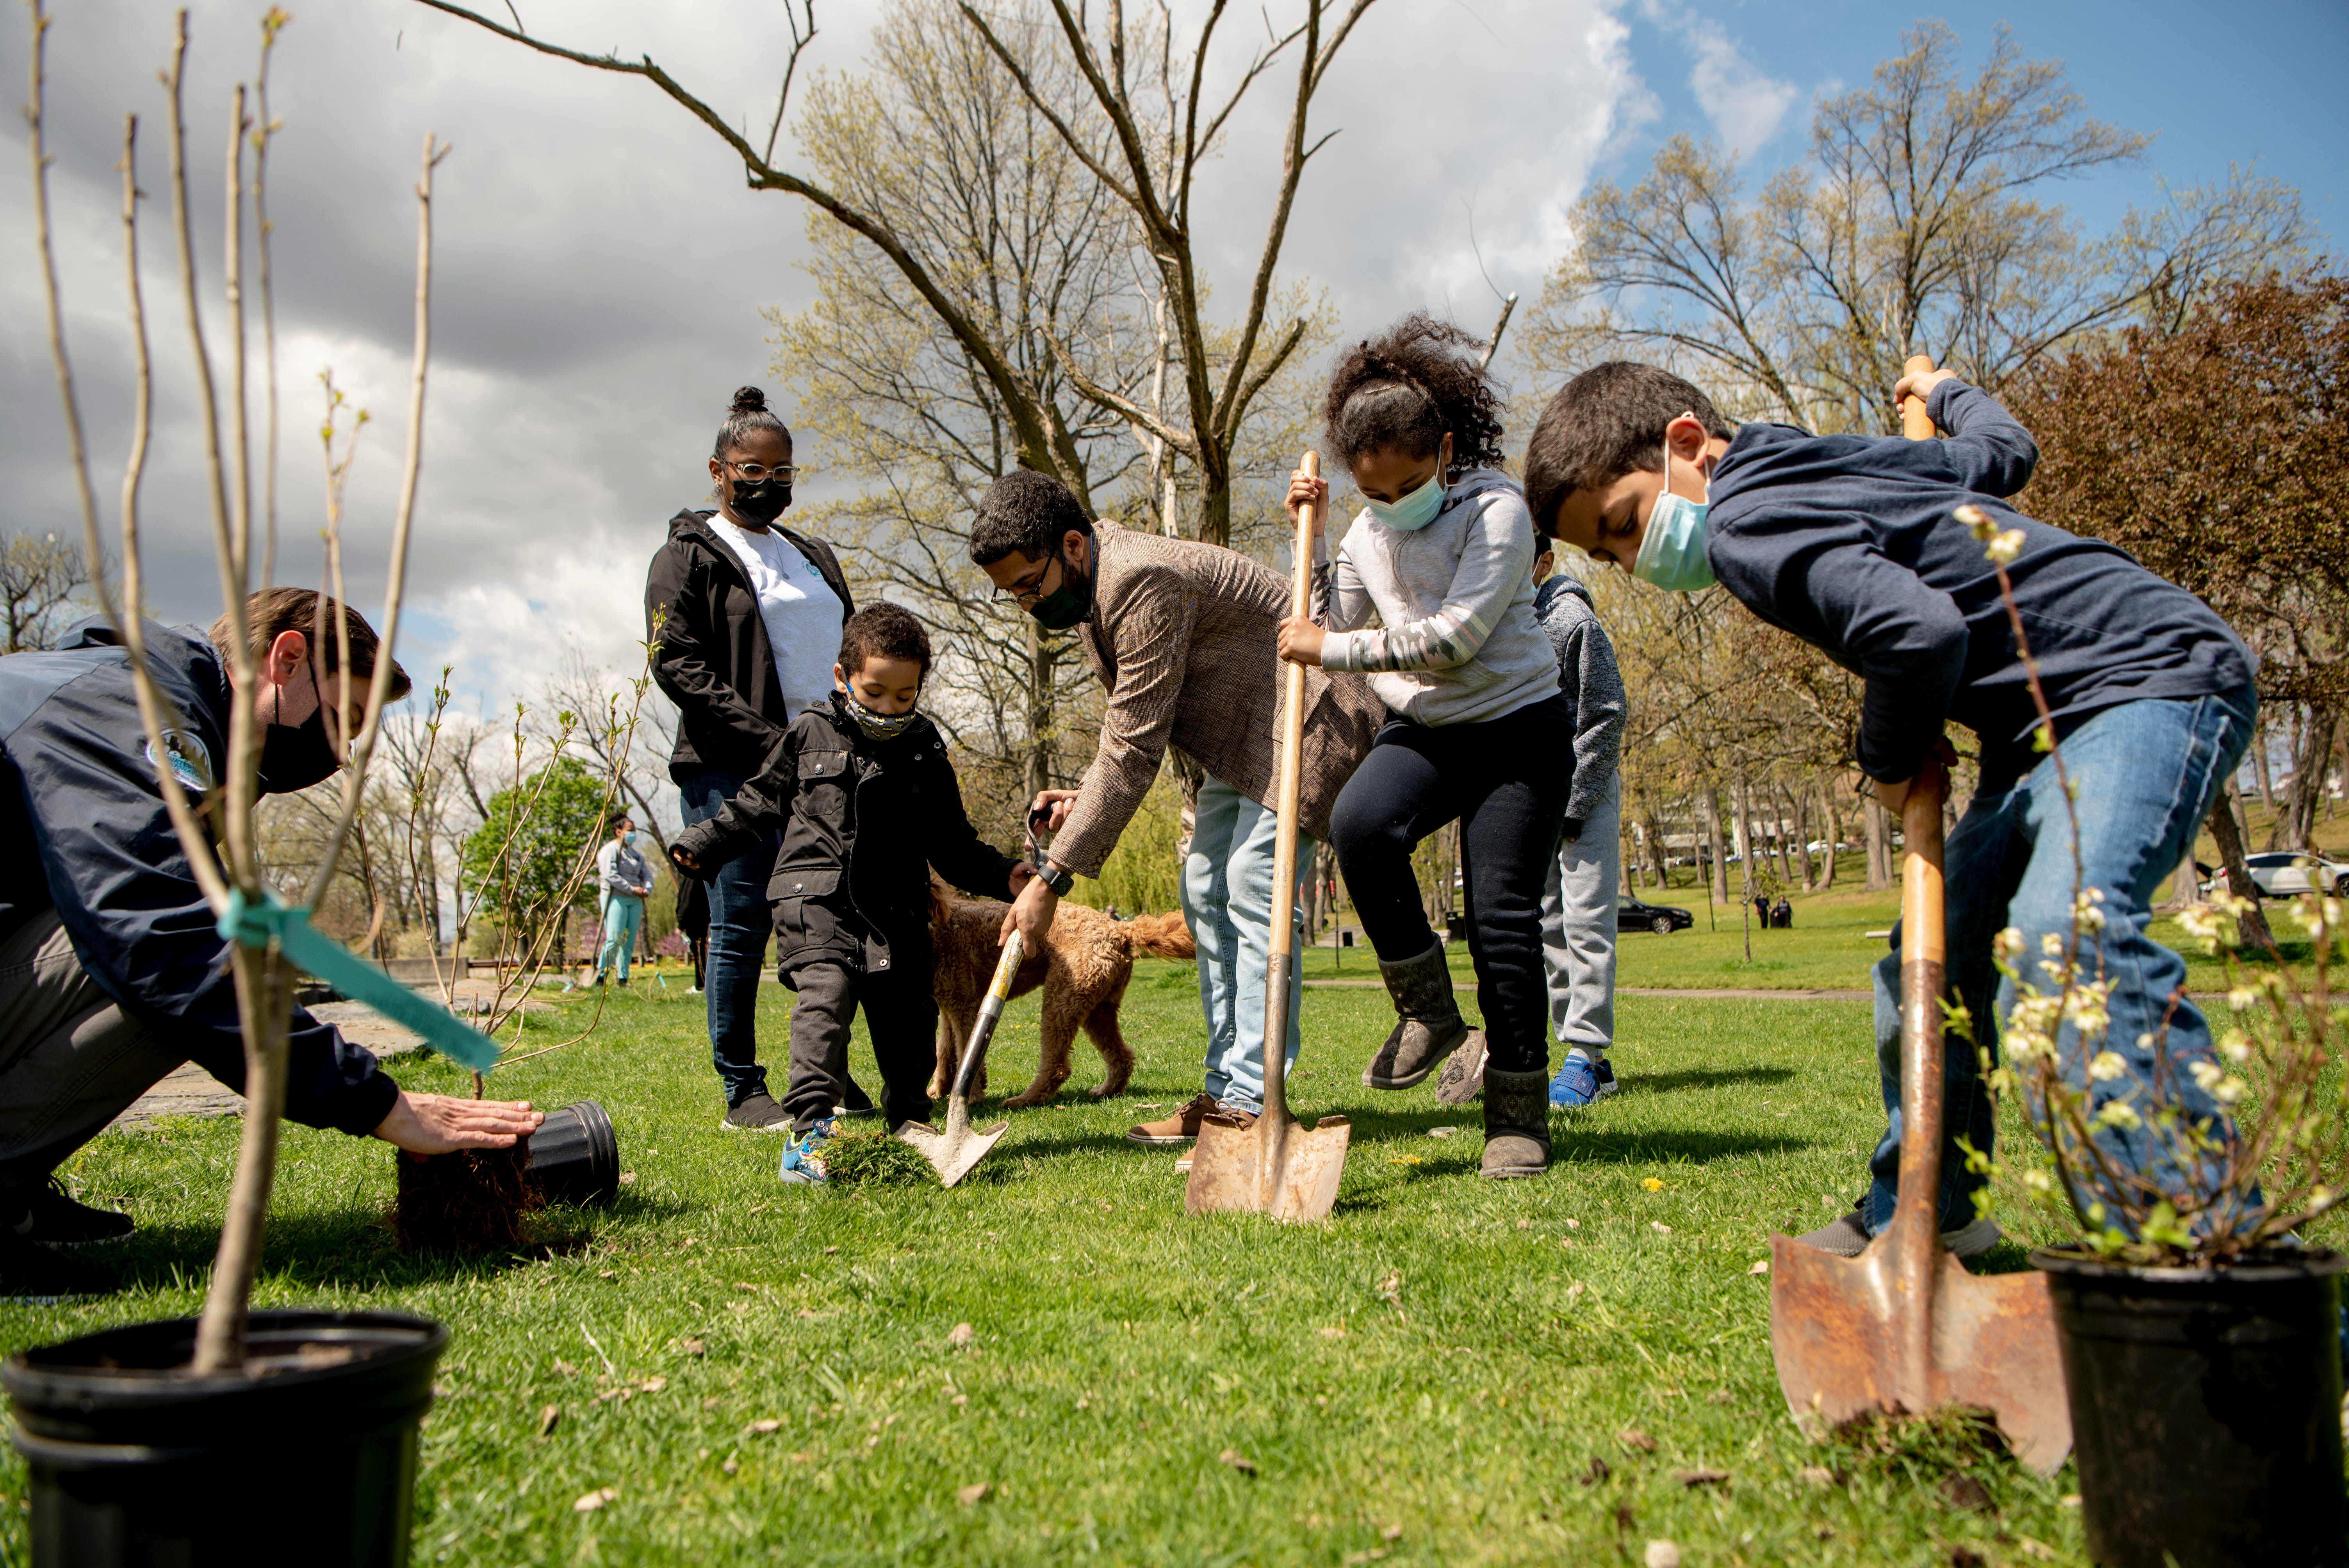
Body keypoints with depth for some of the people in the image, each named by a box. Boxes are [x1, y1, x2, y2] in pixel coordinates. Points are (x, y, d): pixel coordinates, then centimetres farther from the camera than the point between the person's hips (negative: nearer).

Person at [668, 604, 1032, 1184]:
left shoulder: (925, 749, 9)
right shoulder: (809, 733, 6)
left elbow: (952, 844, 13)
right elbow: (760, 802, 17)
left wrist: (1004, 875, -1)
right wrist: (702, 842, 11)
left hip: (897, 913, 2)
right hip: (817, 901, -2)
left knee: (908, 1017, 4)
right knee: (824, 996, -22)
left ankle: (911, 1124, 24)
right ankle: (810, 1128, -23)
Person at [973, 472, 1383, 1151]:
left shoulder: (1144, 580, -29)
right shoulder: (1091, 585, 4)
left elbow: (1135, 748, -30)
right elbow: (1134, 722, 14)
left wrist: (1053, 878, -28)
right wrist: (1086, 794, -5)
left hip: (1304, 715, -11)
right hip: (1241, 733, 11)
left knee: (1253, 887, -18)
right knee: (1204, 890, 6)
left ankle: (1249, 1101, -15)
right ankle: (1225, 1088, 10)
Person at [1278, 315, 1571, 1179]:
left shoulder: (1496, 509, -11)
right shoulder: (1368, 531, 9)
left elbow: (1454, 637, -20)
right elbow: (1333, 630, 15)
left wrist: (1332, 648, -16)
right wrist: (1308, 535, 6)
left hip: (1516, 725, -5)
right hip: (1423, 728, 5)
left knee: (1502, 911, -9)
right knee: (1358, 823, -26)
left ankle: (1519, 1112, 5)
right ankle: (1427, 1007, -7)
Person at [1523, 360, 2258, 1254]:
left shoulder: (1744, 522, -18)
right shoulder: (1810, 467, 12)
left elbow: (1920, 629, -33)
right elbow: (2003, 454, 27)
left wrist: (1890, 760, -13)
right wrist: (1947, 394, 49)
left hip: (2155, 676, -10)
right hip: (2047, 728, 10)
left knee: (2065, 932, -32)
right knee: (1931, 962, 11)